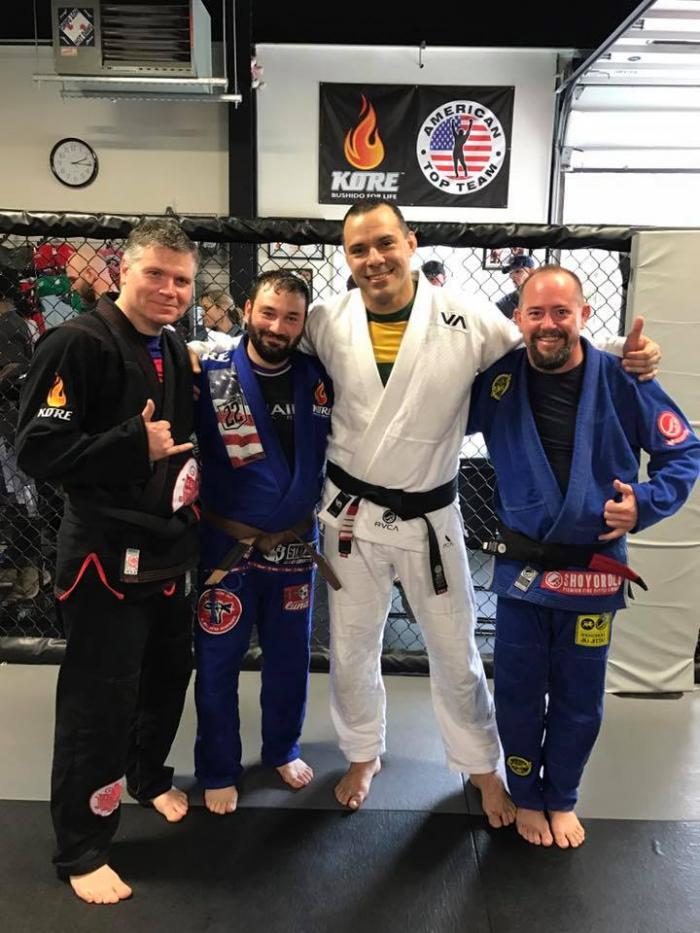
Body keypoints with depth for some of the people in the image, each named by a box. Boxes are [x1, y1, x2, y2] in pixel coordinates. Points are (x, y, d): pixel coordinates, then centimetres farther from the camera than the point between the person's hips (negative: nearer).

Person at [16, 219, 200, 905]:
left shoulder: (174, 350, 9)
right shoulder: (78, 344, -16)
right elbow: (37, 450, -21)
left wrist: (190, 470, 5)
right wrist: (135, 445, -25)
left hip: (166, 549, 8)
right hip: (105, 555, -8)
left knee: (168, 675, 22)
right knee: (98, 701, 1)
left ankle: (150, 778, 49)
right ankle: (80, 850, 22)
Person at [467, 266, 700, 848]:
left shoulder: (621, 380, -10)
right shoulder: (498, 379, -7)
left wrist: (645, 504, -15)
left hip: (594, 569, 0)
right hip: (521, 565, 0)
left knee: (579, 698, 16)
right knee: (518, 693, 13)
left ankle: (562, 799, 41)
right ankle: (526, 797, 39)